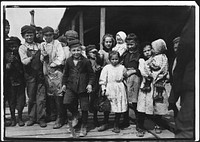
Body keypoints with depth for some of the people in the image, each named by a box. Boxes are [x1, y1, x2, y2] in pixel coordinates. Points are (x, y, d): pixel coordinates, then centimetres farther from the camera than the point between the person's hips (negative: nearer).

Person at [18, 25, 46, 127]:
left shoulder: (39, 46, 12)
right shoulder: (22, 48, 4)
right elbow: (24, 61, -10)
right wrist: (31, 58, -24)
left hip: (40, 74, 1)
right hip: (30, 75, -1)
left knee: (41, 97, -2)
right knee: (31, 98, 6)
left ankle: (41, 118, 5)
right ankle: (32, 118, 18)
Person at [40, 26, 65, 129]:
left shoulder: (57, 43, 1)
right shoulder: (42, 45, 14)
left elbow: (61, 56, -7)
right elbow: (41, 59, 16)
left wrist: (53, 64, -6)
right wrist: (43, 56, -4)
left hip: (56, 71, -5)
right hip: (46, 71, 5)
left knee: (58, 94, -8)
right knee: (49, 94, 6)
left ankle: (60, 118, -6)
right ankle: (51, 114, 17)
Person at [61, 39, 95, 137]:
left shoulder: (86, 61, -5)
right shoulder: (68, 61, 5)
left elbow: (91, 75, 0)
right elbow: (65, 73, 17)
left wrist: (90, 84, -13)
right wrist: (64, 84, 14)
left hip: (83, 88, -2)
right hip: (71, 87, 3)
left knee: (84, 108, 4)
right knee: (66, 102, -18)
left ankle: (83, 127, 23)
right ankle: (75, 114, 14)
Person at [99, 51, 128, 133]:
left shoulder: (122, 67, 6)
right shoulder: (106, 68, -1)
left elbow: (125, 77, 17)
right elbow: (102, 79, -2)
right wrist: (103, 89, -7)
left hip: (120, 90, 2)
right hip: (109, 90, -1)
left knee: (119, 108, 3)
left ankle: (116, 125, 17)